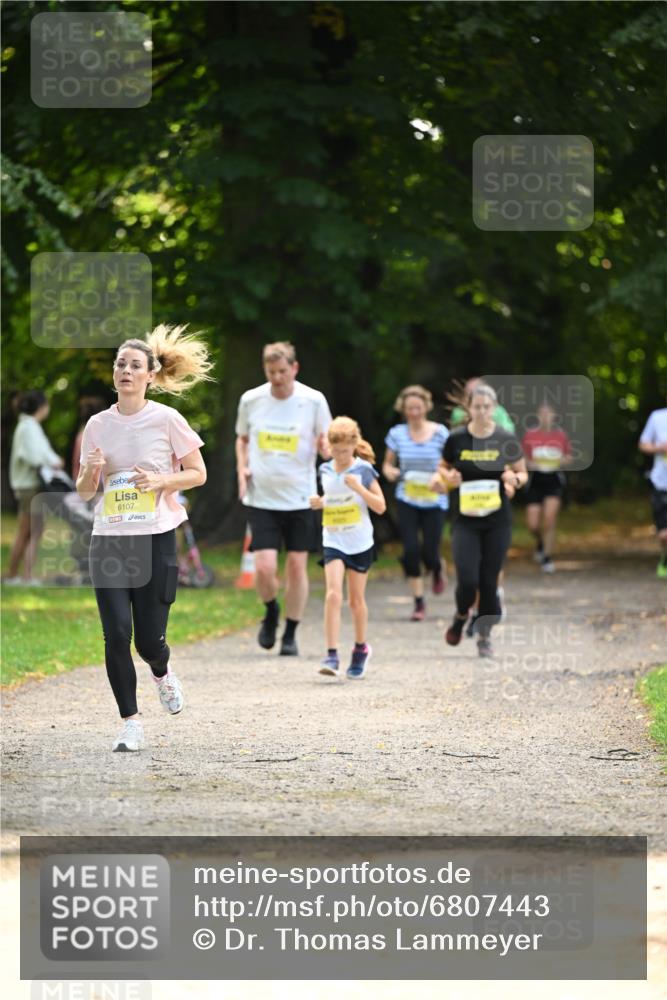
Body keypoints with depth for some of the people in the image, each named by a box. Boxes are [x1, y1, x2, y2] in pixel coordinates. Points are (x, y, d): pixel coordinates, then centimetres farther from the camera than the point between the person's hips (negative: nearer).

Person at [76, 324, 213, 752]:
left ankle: (162, 674, 36)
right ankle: (131, 722, 1)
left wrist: (160, 481, -15)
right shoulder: (98, 425, 6)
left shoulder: (167, 420, -3)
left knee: (149, 640, -1)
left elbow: (198, 473, 2)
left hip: (156, 539, -2)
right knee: (117, 633, -11)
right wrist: (91, 471, -11)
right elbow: (85, 492, 11)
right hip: (109, 540, 2)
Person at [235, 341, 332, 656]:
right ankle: (271, 612, 22)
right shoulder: (250, 400, 1)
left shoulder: (314, 401, -3)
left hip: (299, 497, 0)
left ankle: (290, 635, 18)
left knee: (297, 565, 3)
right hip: (261, 497, 0)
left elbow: (326, 447, 5)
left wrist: (325, 447, -19)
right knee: (265, 568, -10)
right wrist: (242, 470, 1)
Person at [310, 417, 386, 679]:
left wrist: (359, 488, -20)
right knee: (334, 595, -15)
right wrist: (319, 502, -2)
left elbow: (380, 507, -7)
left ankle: (361, 649, 32)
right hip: (333, 542, 1)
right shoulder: (325, 471, 4)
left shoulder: (363, 470, -6)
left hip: (360, 543, -1)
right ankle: (332, 656, -18)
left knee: (356, 598, 10)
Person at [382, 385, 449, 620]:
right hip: (407, 501, 1)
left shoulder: (440, 433, -5)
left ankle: (438, 568, 35)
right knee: (411, 551, -8)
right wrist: (389, 471, -12)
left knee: (429, 554, -5)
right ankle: (419, 603, 6)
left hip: (434, 501, -1)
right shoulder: (397, 434, 1)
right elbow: (387, 464, 11)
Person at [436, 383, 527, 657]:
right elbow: (443, 469, 13)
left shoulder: (506, 440, -1)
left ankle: (484, 635, 19)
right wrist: (447, 478, -9)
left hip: (497, 521, 1)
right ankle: (461, 617, 20)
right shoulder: (456, 439, -1)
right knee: (467, 580, -12)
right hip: (465, 521, -1)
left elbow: (522, 474, 9)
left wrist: (515, 479, -14)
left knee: (489, 581, 3)